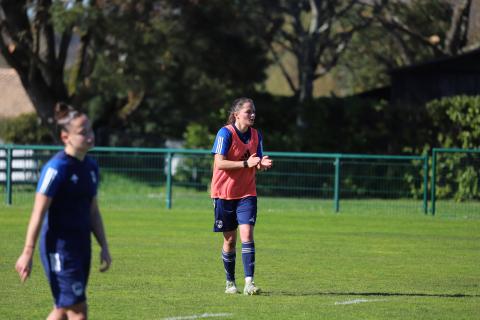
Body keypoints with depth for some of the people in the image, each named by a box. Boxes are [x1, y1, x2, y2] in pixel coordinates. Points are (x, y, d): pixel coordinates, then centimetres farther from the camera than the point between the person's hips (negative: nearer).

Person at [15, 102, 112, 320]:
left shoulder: (91, 167, 10)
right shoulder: (56, 168, -15)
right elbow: (38, 213, -15)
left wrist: (104, 247, 16)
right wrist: (27, 253, -16)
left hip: (81, 246, 8)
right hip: (59, 248, -8)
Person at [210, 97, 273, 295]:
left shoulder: (256, 135, 4)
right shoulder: (225, 133, -12)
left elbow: (256, 164, 12)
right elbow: (220, 163, -21)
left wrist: (262, 164, -12)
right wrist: (246, 163, -28)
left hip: (247, 193, 3)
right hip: (224, 193, -3)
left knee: (246, 233, -14)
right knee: (230, 240, 5)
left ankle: (249, 282, -19)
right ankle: (230, 282, 22)